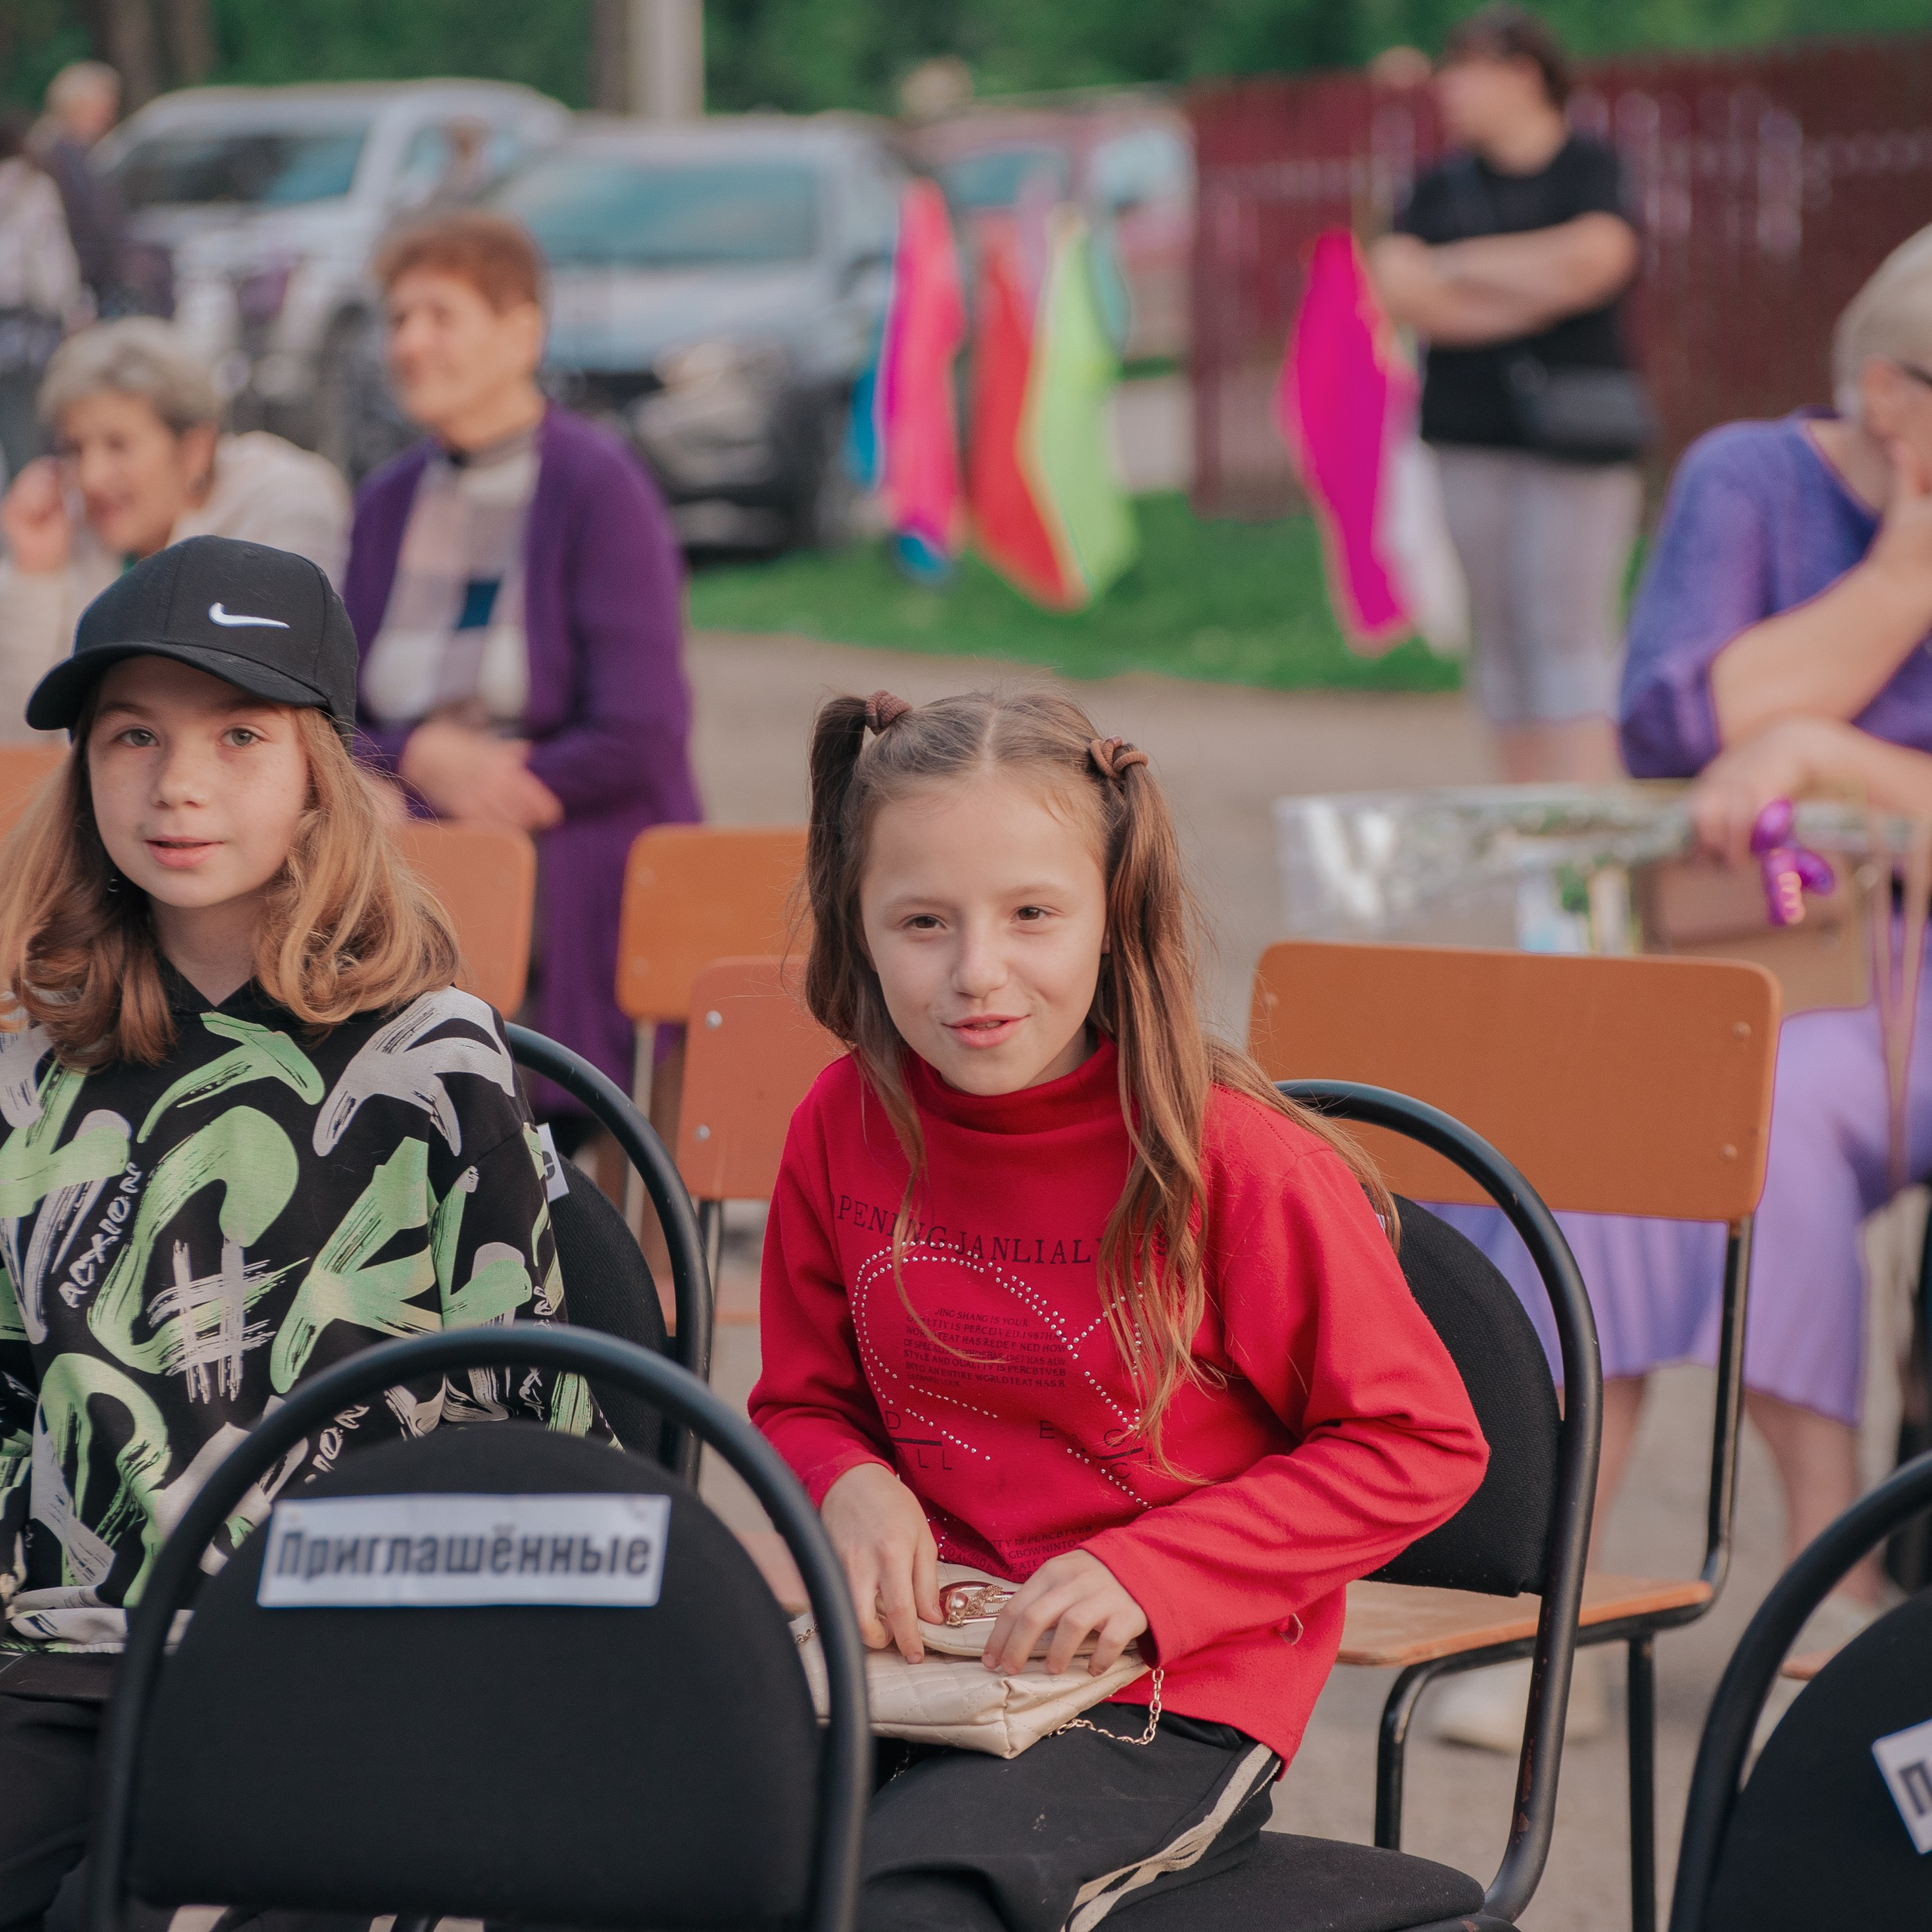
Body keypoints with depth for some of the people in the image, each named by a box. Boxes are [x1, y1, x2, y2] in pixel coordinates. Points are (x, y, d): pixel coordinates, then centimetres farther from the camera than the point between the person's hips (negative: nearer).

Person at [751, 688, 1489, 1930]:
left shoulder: (1234, 1159, -14)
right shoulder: (846, 1128, 1)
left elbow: (1420, 1444, -7)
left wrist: (1151, 1575, -17)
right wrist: (853, 1488, -8)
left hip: (1173, 1701, -4)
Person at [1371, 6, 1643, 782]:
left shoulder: (1589, 170, 1)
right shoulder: (1444, 186, 13)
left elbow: (1596, 256, -18)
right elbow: (1397, 284, -1)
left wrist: (1464, 266, -7)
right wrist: (1534, 293, -8)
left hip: (1570, 430, -5)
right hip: (1470, 435, 5)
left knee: (1568, 629, -11)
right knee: (1501, 636, 5)